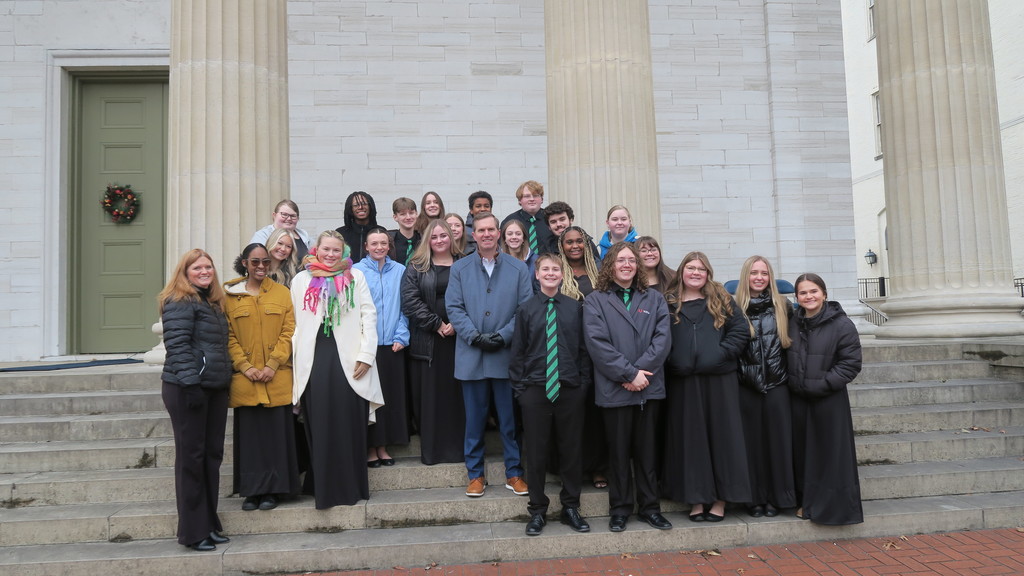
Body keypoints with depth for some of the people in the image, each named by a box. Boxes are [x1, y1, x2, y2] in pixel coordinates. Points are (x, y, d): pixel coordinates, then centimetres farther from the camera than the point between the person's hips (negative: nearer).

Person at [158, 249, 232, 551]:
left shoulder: (214, 304, 17)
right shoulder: (180, 303, -9)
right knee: (191, 456, 0)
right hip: (188, 388, -8)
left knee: (212, 455, 10)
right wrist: (190, 383, -22)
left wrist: (225, 381, 16)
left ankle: (209, 524, 20)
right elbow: (177, 345, -17)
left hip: (215, 389, 8)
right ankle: (193, 531, 9)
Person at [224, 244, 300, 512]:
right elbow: (228, 336, 3)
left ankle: (273, 490, 12)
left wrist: (273, 364, -10)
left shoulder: (282, 293, 6)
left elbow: (289, 331, 0)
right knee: (249, 433, 4)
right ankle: (252, 490, 15)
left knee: (276, 432, 2)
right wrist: (245, 366, -9)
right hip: (244, 378, 0)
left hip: (277, 377, 0)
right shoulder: (229, 295, 7)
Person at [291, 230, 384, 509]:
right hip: (314, 360, 1)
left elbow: (369, 315, 2)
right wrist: (296, 362, 1)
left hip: (348, 360, -1)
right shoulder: (301, 280, 12)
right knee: (319, 426, 4)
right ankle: (323, 488, 14)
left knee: (349, 425, 1)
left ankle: (351, 486, 12)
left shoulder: (355, 277, 8)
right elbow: (295, 323, 8)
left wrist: (366, 355, -7)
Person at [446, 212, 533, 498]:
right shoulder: (459, 269, 7)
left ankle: (514, 473, 19)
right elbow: (454, 308, 0)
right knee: (475, 418, 8)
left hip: (507, 354, 0)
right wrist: (475, 336, -12)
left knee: (510, 418, 6)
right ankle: (475, 474, 20)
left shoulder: (518, 268, 5)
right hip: (471, 355, 1)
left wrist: (503, 336, -13)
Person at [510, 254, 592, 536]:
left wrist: (584, 383, 1)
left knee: (571, 449, 9)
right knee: (536, 451, 6)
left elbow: (584, 349, 6)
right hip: (535, 389, 0)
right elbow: (518, 352, 5)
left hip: (570, 389, 1)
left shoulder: (575, 307, 4)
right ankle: (537, 510, 21)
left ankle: (570, 507, 25)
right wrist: (519, 387, 0)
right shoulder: (526, 309, 3)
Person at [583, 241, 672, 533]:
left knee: (647, 449, 10)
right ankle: (620, 509, 18)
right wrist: (629, 374, -15)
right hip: (614, 388, -2)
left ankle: (650, 507, 22)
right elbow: (597, 343, -9)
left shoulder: (654, 299, 11)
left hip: (649, 387, 2)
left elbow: (662, 338, -1)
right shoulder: (595, 300, 2)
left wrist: (641, 370, -14)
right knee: (619, 450, 6)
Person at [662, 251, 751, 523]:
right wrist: (670, 360, -7)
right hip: (682, 382, 0)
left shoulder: (721, 299, 8)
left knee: (721, 434, 3)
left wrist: (722, 352, -8)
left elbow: (741, 329, 3)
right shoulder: (668, 303, 7)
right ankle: (697, 498, 14)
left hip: (719, 380, 0)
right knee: (690, 437, 5)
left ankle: (720, 498, 13)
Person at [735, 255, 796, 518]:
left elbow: (791, 342, 10)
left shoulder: (783, 306, 6)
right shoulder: (735, 307, 2)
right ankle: (755, 498, 13)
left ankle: (776, 497, 14)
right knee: (752, 441, 3)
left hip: (777, 385, 1)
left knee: (777, 440, 3)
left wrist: (788, 372, 5)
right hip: (747, 385, -1)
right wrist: (738, 372, -2)